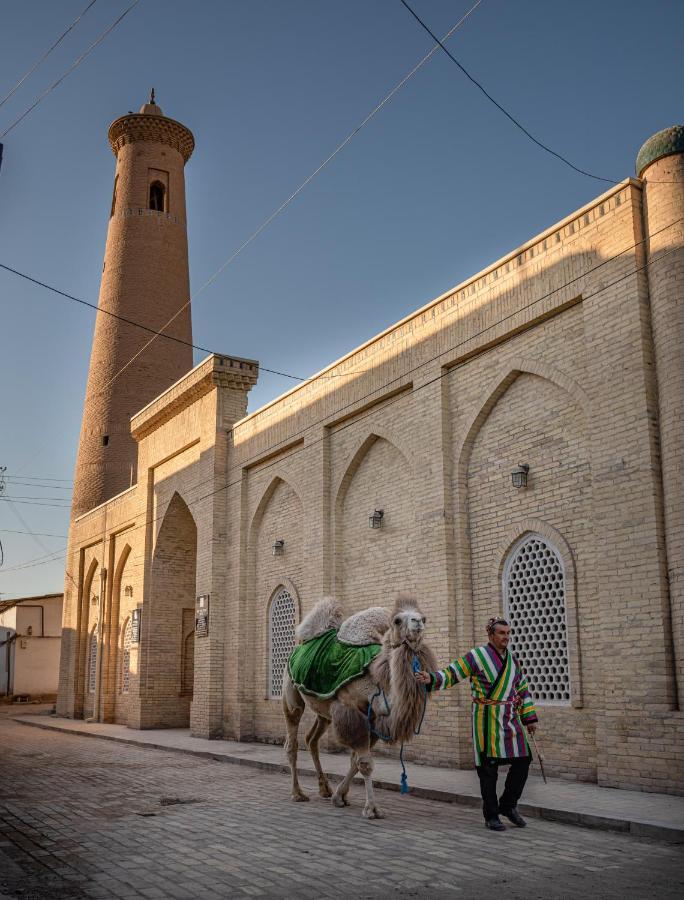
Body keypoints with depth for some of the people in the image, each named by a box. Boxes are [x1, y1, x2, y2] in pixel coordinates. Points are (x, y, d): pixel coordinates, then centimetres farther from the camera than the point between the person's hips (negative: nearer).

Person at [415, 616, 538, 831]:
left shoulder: (512, 659, 11)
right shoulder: (476, 656, -7)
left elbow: (523, 689, 19)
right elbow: (451, 674, -9)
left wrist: (530, 718, 16)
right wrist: (431, 679, -27)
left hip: (511, 719, 6)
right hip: (487, 720, -6)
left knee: (522, 761, 3)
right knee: (488, 769, 0)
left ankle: (508, 805, 23)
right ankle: (491, 816, 15)